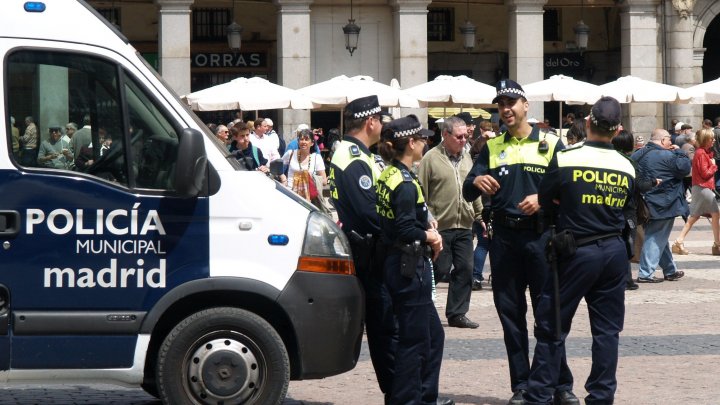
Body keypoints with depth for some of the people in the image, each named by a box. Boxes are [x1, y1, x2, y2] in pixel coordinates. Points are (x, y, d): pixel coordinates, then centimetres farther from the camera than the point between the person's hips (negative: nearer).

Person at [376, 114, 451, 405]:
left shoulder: (387, 176, 9)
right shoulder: (405, 183, -19)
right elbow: (406, 230, -26)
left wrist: (427, 233, 0)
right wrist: (429, 237, -8)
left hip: (397, 264, 10)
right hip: (410, 268, -10)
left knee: (433, 334, 18)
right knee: (414, 340, 0)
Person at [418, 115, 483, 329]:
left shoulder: (466, 157, 13)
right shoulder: (431, 158, -7)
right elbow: (421, 194, -9)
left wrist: (480, 215, 16)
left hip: (464, 226, 6)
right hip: (440, 226, -6)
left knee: (465, 269, 6)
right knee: (439, 269, -3)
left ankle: (457, 313, 15)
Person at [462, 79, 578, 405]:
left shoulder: (550, 143, 4)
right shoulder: (492, 147, 12)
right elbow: (467, 193, 6)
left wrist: (543, 199, -19)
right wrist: (476, 182, -17)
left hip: (540, 235, -3)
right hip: (503, 236, 3)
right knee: (510, 313, 6)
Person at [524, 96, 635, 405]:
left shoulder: (566, 160, -11)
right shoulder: (627, 168, -1)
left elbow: (544, 201, 1)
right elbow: (622, 209, 9)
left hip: (577, 252, -3)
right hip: (615, 251, 3)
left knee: (552, 327, 5)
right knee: (607, 329, 10)